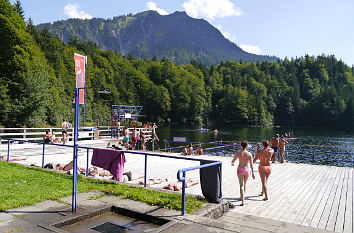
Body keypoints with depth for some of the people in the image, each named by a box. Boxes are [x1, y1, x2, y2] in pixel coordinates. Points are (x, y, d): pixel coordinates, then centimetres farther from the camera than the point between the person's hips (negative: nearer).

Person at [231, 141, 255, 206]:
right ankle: (242, 197, 40)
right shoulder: (249, 154, -5)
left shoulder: (238, 153, -9)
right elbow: (251, 164, -7)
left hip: (240, 170, -3)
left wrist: (232, 163, 24)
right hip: (247, 170, 3)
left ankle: (243, 201, -13)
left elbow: (233, 161, 0)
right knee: (244, 184, 23)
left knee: (241, 185, -3)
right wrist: (253, 173, -4)